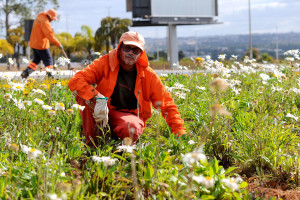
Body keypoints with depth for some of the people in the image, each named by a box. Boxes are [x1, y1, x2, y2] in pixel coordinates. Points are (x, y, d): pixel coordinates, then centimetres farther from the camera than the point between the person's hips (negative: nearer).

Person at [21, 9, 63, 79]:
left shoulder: (39, 18, 10)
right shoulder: (45, 22, -22)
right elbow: (50, 35, -26)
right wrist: (58, 44, -22)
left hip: (34, 43, 9)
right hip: (41, 45, -9)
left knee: (36, 60, 17)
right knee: (48, 61, 0)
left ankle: (25, 72, 6)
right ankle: (49, 76, 1)